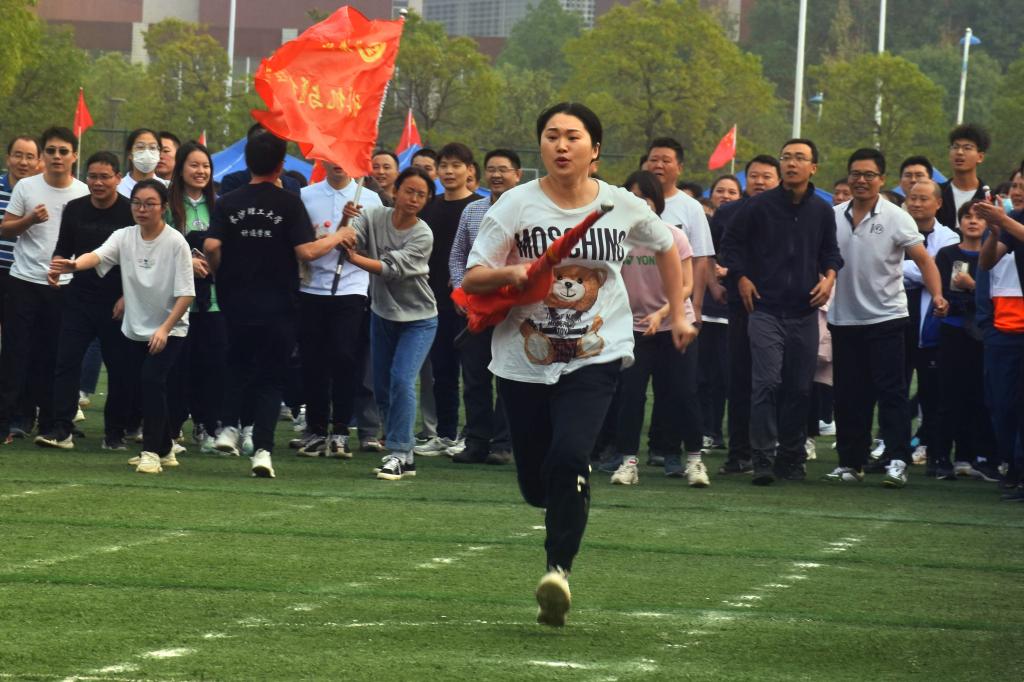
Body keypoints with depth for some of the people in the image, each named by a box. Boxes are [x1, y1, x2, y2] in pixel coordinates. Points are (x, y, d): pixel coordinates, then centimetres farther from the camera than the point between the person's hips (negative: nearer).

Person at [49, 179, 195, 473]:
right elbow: (98, 255, -24)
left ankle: (152, 452, -14)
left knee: (152, 380, -21)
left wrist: (165, 328, -24)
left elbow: (186, 294, -15)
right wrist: (74, 264, -47)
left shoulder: (175, 242, -15)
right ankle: (164, 450, 28)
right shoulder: (124, 237, -4)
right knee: (147, 387, 12)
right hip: (135, 328, 5)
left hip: (169, 330, -5)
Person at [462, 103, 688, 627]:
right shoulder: (516, 204, -4)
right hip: (524, 361, 1)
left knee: (569, 456, -26)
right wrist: (511, 273, -24)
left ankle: (559, 569, -20)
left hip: (595, 357, -1)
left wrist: (678, 313, 19)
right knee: (536, 485, 7)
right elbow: (471, 279, -4)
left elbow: (667, 247, 22)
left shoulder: (623, 207, 1)